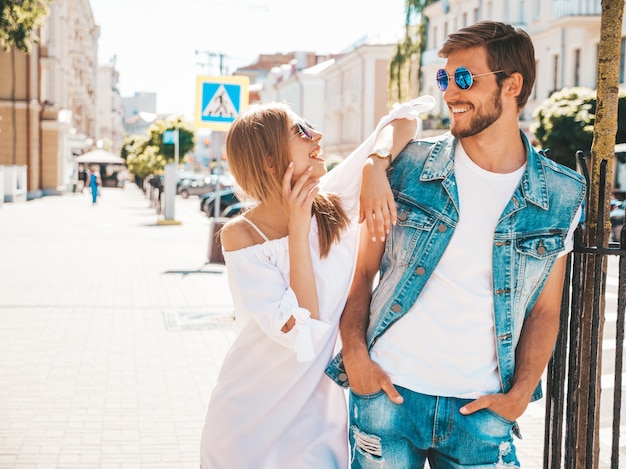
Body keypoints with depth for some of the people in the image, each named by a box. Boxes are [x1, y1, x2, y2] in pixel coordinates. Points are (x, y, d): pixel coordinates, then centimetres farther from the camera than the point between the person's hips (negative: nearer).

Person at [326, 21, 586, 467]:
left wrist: (520, 394, -3)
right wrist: (355, 354, -7)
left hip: (481, 409, 1)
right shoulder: (409, 167, -2)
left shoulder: (560, 196, 0)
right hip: (388, 392, 0)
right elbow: (362, 271, 3)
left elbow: (544, 310, 6)